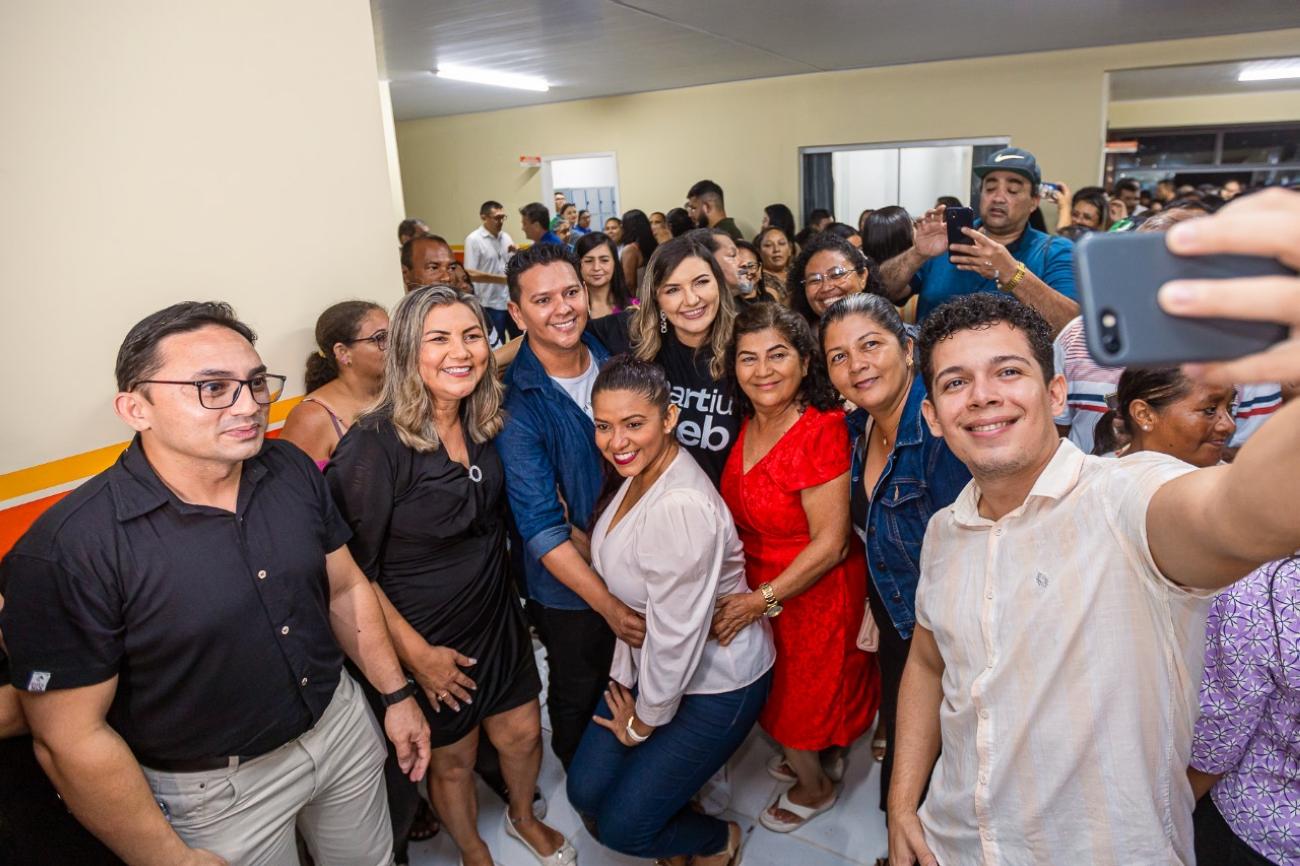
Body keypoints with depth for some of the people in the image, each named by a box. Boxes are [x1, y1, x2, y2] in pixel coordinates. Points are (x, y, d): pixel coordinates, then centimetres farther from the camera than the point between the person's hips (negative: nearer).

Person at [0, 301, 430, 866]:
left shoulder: (293, 470, -9)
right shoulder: (66, 551, -24)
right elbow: (72, 738, -18)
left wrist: (397, 694, 6)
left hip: (342, 723, 5)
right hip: (218, 790, -4)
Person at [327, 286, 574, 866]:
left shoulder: (481, 425, -6)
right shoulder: (374, 445, -25)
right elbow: (352, 571, -19)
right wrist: (415, 653, -16)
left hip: (497, 617, 5)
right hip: (428, 639, -5)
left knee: (522, 731, 20)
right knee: (452, 759, 18)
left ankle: (524, 818, 53)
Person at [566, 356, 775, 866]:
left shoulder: (680, 507, -34)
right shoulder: (639, 473, -5)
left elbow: (676, 635, -26)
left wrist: (644, 722, -10)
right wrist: (624, 675, 9)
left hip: (716, 682, -8)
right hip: (651, 664, 8)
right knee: (586, 791, 9)